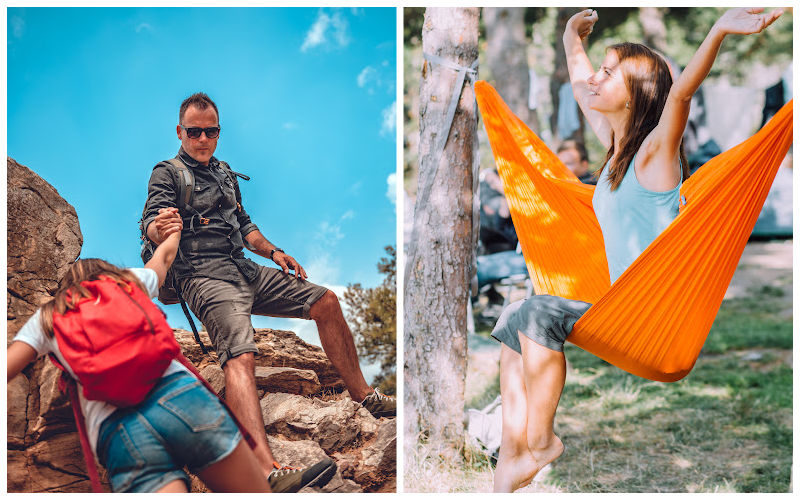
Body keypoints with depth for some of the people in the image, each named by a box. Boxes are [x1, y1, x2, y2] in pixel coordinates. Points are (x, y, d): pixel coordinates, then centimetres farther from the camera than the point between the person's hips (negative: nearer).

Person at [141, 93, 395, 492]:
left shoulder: (224, 172, 26)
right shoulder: (167, 175, 2)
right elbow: (151, 222, -14)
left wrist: (273, 252, 13)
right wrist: (160, 228, -39)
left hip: (243, 270, 8)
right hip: (203, 276, -8)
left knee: (326, 302, 1)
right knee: (240, 354, -31)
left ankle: (362, 394, 16)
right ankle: (267, 472, -51)